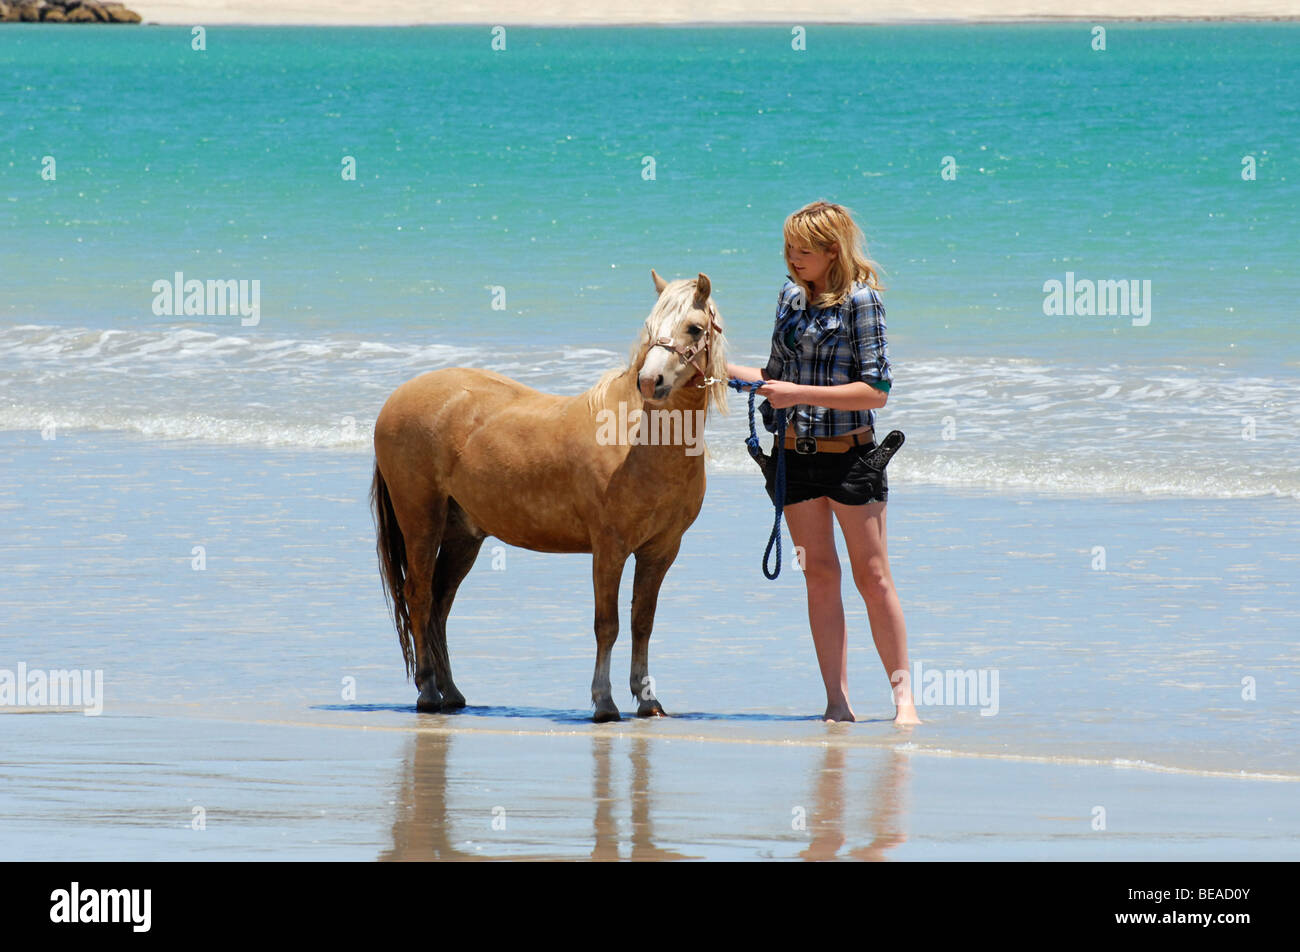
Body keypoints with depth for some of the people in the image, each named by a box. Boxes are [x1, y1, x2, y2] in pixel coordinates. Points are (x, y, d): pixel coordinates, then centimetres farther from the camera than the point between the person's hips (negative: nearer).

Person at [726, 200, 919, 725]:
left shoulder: (860, 299, -10)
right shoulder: (791, 297, 9)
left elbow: (876, 390, -15)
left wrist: (802, 394, -20)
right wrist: (723, 368, 7)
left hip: (848, 454, -6)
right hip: (795, 454, 6)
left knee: (872, 574, -2)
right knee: (819, 574, 5)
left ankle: (902, 694, 5)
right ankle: (838, 701, 7)